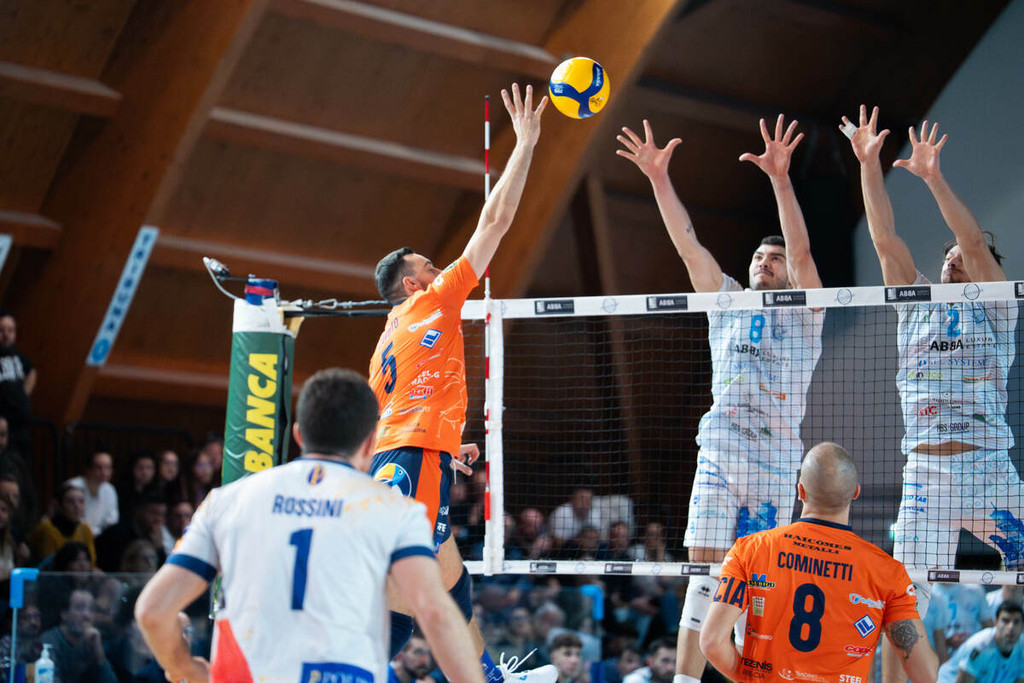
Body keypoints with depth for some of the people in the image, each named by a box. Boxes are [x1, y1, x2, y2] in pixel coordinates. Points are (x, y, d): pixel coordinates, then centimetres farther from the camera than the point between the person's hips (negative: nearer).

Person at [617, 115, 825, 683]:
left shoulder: (804, 312, 8)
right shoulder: (726, 303, 17)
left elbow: (801, 251, -7)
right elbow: (688, 245, 8)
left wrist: (781, 179, -21)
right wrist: (659, 178, -3)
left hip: (775, 461, -2)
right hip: (717, 453, 2)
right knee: (704, 573, -4)